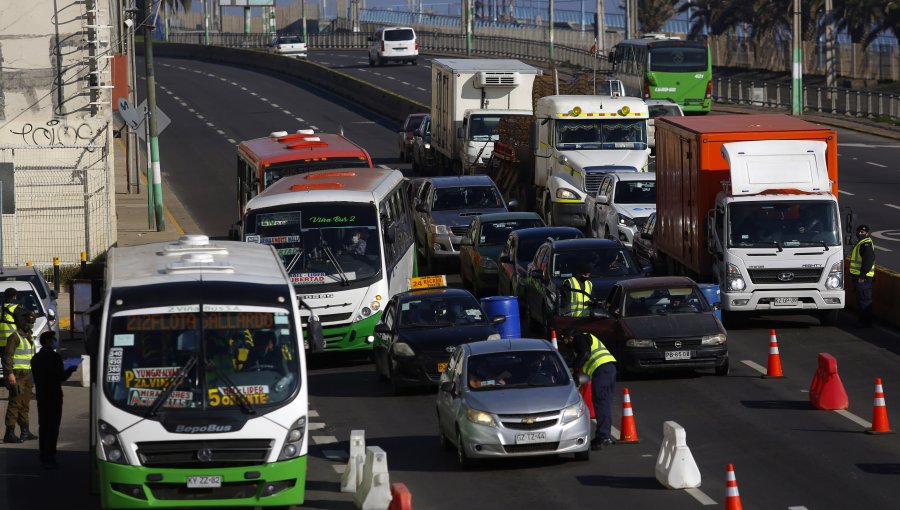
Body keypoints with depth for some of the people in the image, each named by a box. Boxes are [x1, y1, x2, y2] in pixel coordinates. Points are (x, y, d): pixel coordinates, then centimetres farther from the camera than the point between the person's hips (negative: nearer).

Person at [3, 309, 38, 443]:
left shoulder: (29, 337, 17)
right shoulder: (15, 337, -12)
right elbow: (8, 356, -18)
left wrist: (33, 376, 24)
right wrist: (10, 373, -24)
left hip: (27, 375, 9)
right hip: (17, 375, -9)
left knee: (25, 404, 14)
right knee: (15, 403, -10)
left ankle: (25, 431, 21)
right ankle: (9, 433, -10)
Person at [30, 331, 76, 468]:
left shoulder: (36, 358, 9)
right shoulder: (54, 357, -14)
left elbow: (35, 377, 13)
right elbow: (61, 376, -16)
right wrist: (71, 369, 2)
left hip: (41, 396, 7)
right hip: (54, 395, -7)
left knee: (43, 425, 14)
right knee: (53, 427, -5)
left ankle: (44, 456, 18)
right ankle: (49, 457, -9)